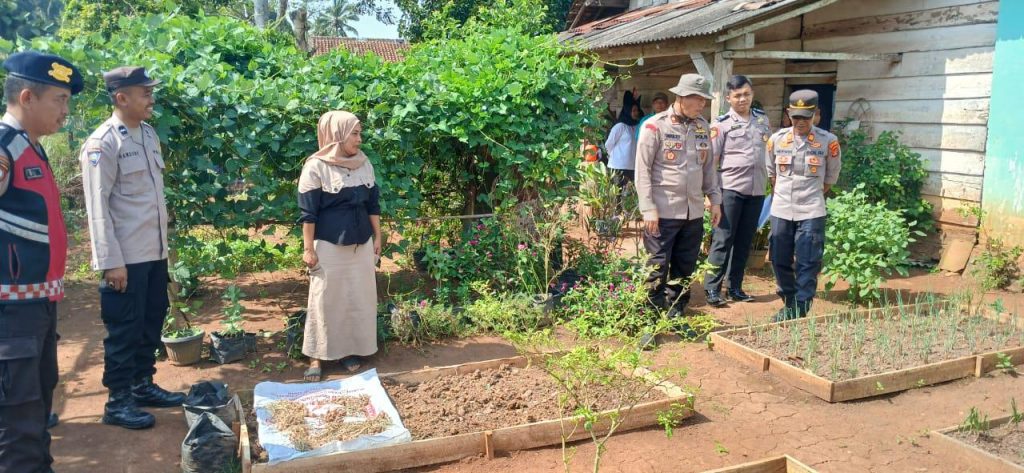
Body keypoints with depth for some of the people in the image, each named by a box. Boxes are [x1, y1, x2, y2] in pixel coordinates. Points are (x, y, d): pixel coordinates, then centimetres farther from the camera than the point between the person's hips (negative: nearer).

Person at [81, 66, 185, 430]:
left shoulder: (148, 133, 9)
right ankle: (118, 402, 16)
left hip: (154, 251, 8)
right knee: (124, 329, 3)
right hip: (126, 256, -8)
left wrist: (164, 240, 15)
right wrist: (111, 261, -19)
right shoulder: (102, 144, -15)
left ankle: (143, 385, 33)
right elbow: (97, 207, -17)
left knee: (151, 322, 17)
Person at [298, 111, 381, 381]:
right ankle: (317, 356, 12)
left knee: (359, 298, 9)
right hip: (329, 246, -5)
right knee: (325, 299, 2)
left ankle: (350, 350, 23)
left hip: (360, 244, 5)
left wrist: (377, 237, 10)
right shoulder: (316, 167, -11)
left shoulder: (364, 164, 4)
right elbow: (308, 212, -10)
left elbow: (373, 204, 11)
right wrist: (308, 248, -11)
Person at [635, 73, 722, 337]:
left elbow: (709, 166, 18)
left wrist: (715, 199, 13)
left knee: (685, 268, 13)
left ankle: (677, 316, 26)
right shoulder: (655, 126, -8)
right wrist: (648, 209, -14)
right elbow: (643, 170, -9)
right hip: (663, 212, -6)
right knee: (657, 269, 0)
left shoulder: (702, 127, 10)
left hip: (693, 212, 6)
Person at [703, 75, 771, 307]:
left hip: (757, 190, 5)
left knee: (744, 241, 9)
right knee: (723, 240, -4)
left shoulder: (762, 119, 11)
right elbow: (711, 160, -6)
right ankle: (712, 289, 1)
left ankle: (735, 287, 18)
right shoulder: (721, 124, -5)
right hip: (731, 189, -5)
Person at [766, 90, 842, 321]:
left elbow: (831, 177, 7)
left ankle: (801, 310, 5)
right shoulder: (777, 139, 1)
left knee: (807, 263, -2)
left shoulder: (828, 142, -5)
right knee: (780, 261, 8)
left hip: (811, 213, -3)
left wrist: (811, 196, 9)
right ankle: (789, 304, 24)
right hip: (780, 211, 3)